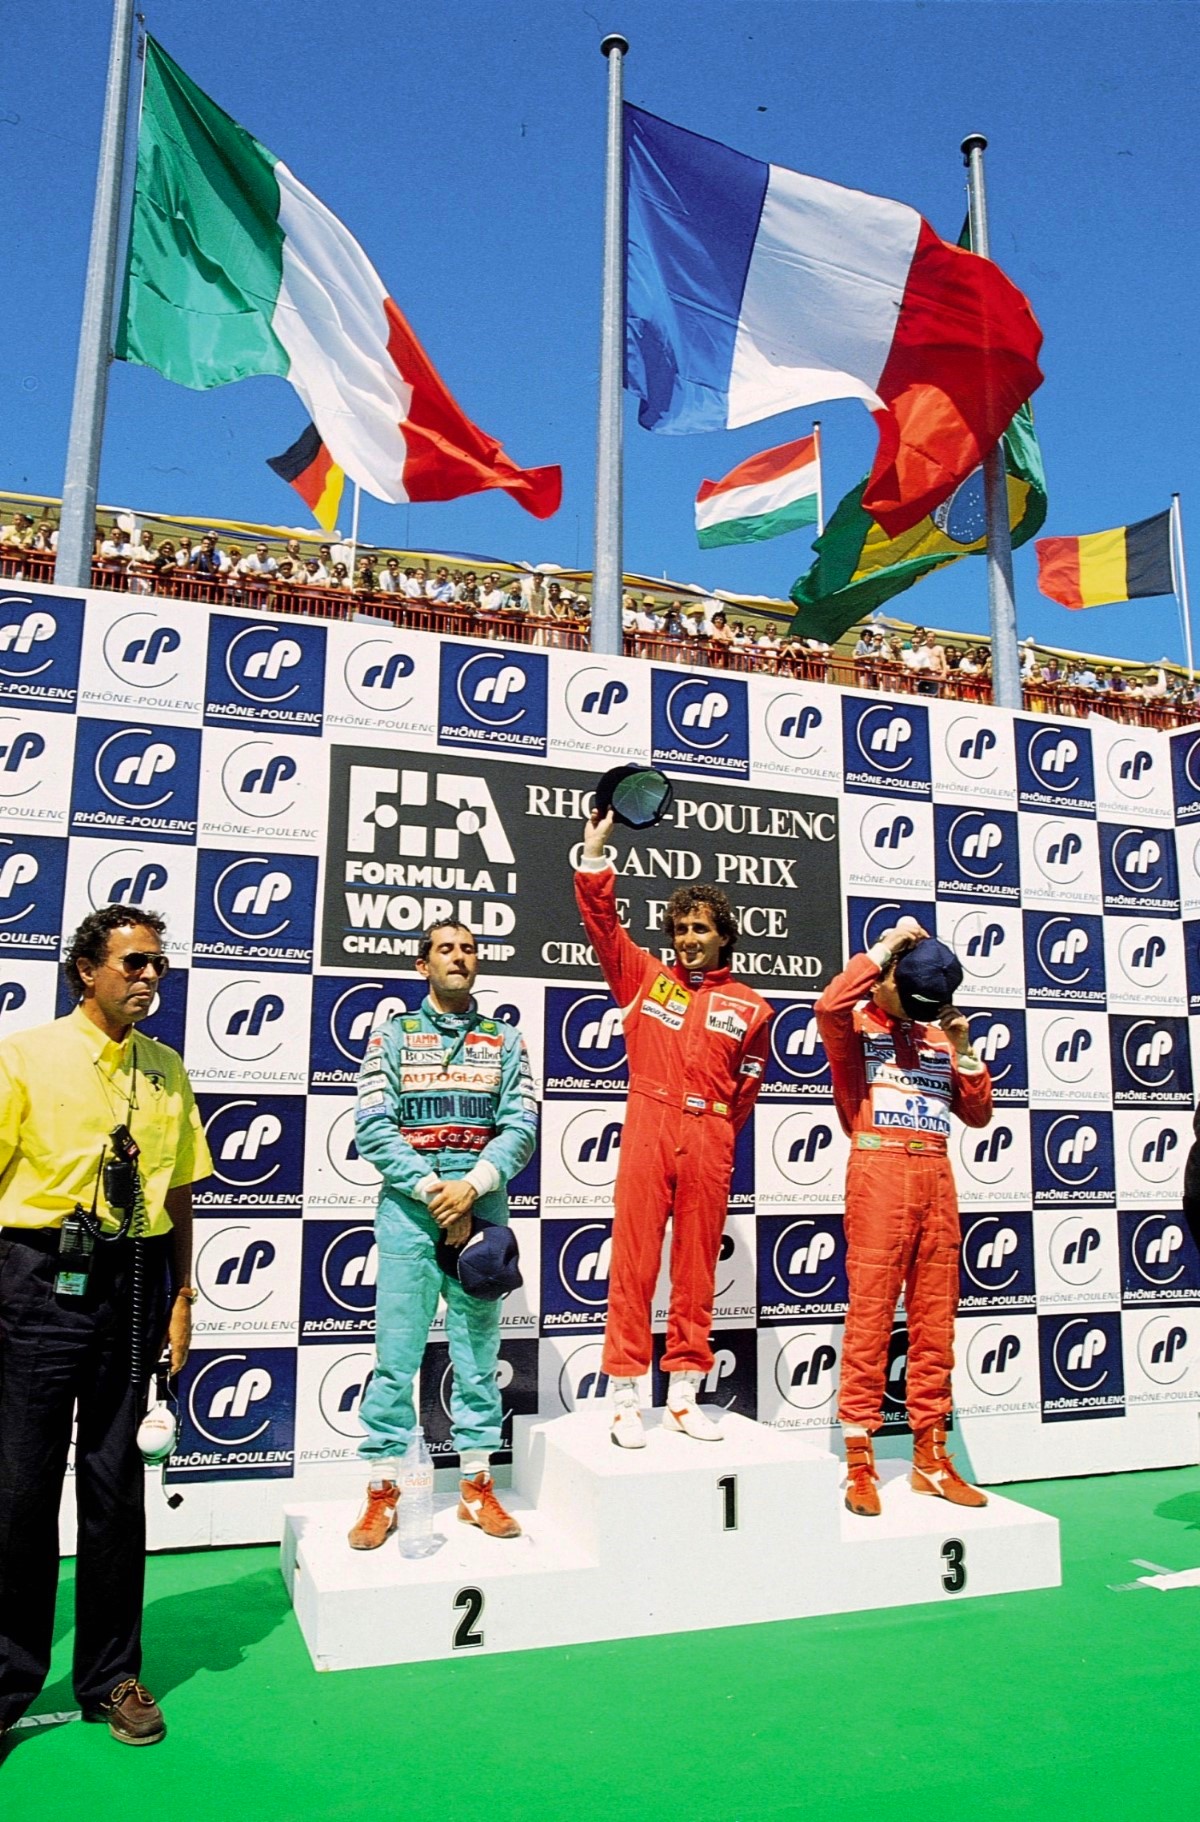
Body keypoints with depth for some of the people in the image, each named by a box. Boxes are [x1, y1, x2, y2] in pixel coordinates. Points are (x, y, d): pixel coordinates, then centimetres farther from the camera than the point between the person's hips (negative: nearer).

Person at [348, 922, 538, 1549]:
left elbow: (521, 1127, 1)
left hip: (482, 1207, 2)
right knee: (397, 1352, 0)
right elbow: (373, 1128, -3)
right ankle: (382, 1490, 11)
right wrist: (435, 1191, -12)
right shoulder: (393, 1035, 7)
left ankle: (476, 1485, 18)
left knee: (479, 1350, 7)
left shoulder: (506, 1040, 10)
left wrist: (471, 1186, -14)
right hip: (409, 1207, -1)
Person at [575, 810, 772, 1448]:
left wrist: (712, 1130, 9)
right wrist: (595, 851, -3)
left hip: (709, 1142, 1)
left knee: (697, 1266, 7)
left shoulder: (749, 1007, 9)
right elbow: (602, 921, 4)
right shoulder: (645, 978, 10)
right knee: (634, 1260, -2)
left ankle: (683, 1397, 17)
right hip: (647, 1131, -1)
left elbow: (746, 1085, 13)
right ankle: (625, 1398, 6)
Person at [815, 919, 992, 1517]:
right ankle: (859, 1462, 0)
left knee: (935, 1320, 7)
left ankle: (930, 1455, 16)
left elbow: (978, 1114, 17)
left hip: (936, 1176, 5)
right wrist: (883, 948, -12)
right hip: (879, 1171, -5)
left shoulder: (938, 1036, 20)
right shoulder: (856, 1022, 5)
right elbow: (829, 1007, -21)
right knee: (870, 1313, -6)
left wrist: (963, 1051, 4)